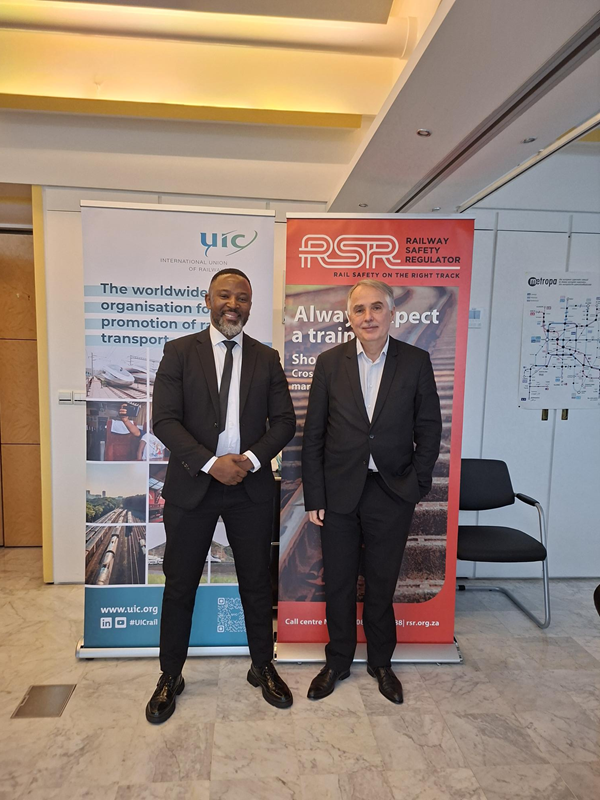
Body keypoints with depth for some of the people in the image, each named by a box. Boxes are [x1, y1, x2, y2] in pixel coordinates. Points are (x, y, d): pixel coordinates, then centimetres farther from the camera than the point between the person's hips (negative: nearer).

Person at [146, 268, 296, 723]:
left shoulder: (267, 358, 5)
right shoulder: (180, 352, -1)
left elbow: (284, 421, 2)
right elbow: (164, 419, -9)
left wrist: (251, 458, -14)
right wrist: (211, 463, -19)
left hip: (252, 485, 2)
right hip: (192, 483, -1)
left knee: (257, 581, 13)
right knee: (180, 583, 10)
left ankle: (263, 667, 35)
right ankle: (170, 676, 32)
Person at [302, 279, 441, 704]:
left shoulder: (416, 362, -3)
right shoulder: (330, 362, -2)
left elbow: (429, 429, 2)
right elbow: (313, 435, -1)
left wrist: (417, 485, -4)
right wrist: (314, 497, -3)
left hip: (392, 493, 0)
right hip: (339, 492, 1)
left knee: (382, 584, 15)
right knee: (338, 584, 14)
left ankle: (381, 662, 39)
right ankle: (338, 662, 37)